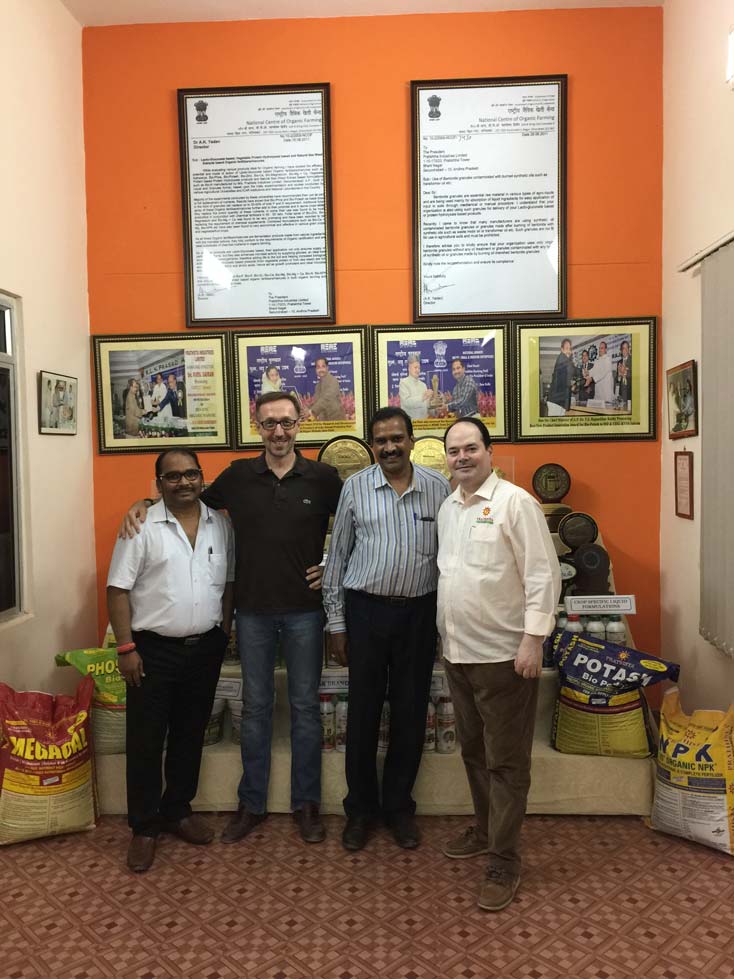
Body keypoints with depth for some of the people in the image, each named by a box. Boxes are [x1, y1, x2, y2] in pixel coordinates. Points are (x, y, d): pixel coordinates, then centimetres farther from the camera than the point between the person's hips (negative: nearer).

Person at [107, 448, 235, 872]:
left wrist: (224, 631, 7)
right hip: (154, 650, -4)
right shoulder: (142, 527, -8)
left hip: (206, 648, 4)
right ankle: (144, 826, 21)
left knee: (190, 734, 16)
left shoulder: (221, 525, 4)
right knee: (146, 741, 5)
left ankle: (178, 810, 34)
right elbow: (118, 590, -9)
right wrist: (126, 648, -12)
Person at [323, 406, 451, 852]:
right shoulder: (355, 487, -1)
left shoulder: (438, 487, 1)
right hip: (367, 610, 0)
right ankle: (361, 807, 25)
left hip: (419, 612, 1)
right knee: (364, 711, 8)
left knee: (411, 712, 10)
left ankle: (400, 806, 28)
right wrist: (337, 622, 2)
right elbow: (338, 556, 4)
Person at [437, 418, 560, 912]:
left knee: (505, 762, 3)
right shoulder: (448, 508, 10)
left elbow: (543, 574, -15)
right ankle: (486, 829, 39)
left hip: (503, 654, -7)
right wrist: (446, 637, 16)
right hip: (457, 652, 7)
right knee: (474, 751, 20)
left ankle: (504, 863, 15)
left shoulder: (515, 502, -12)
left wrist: (533, 638, -19)